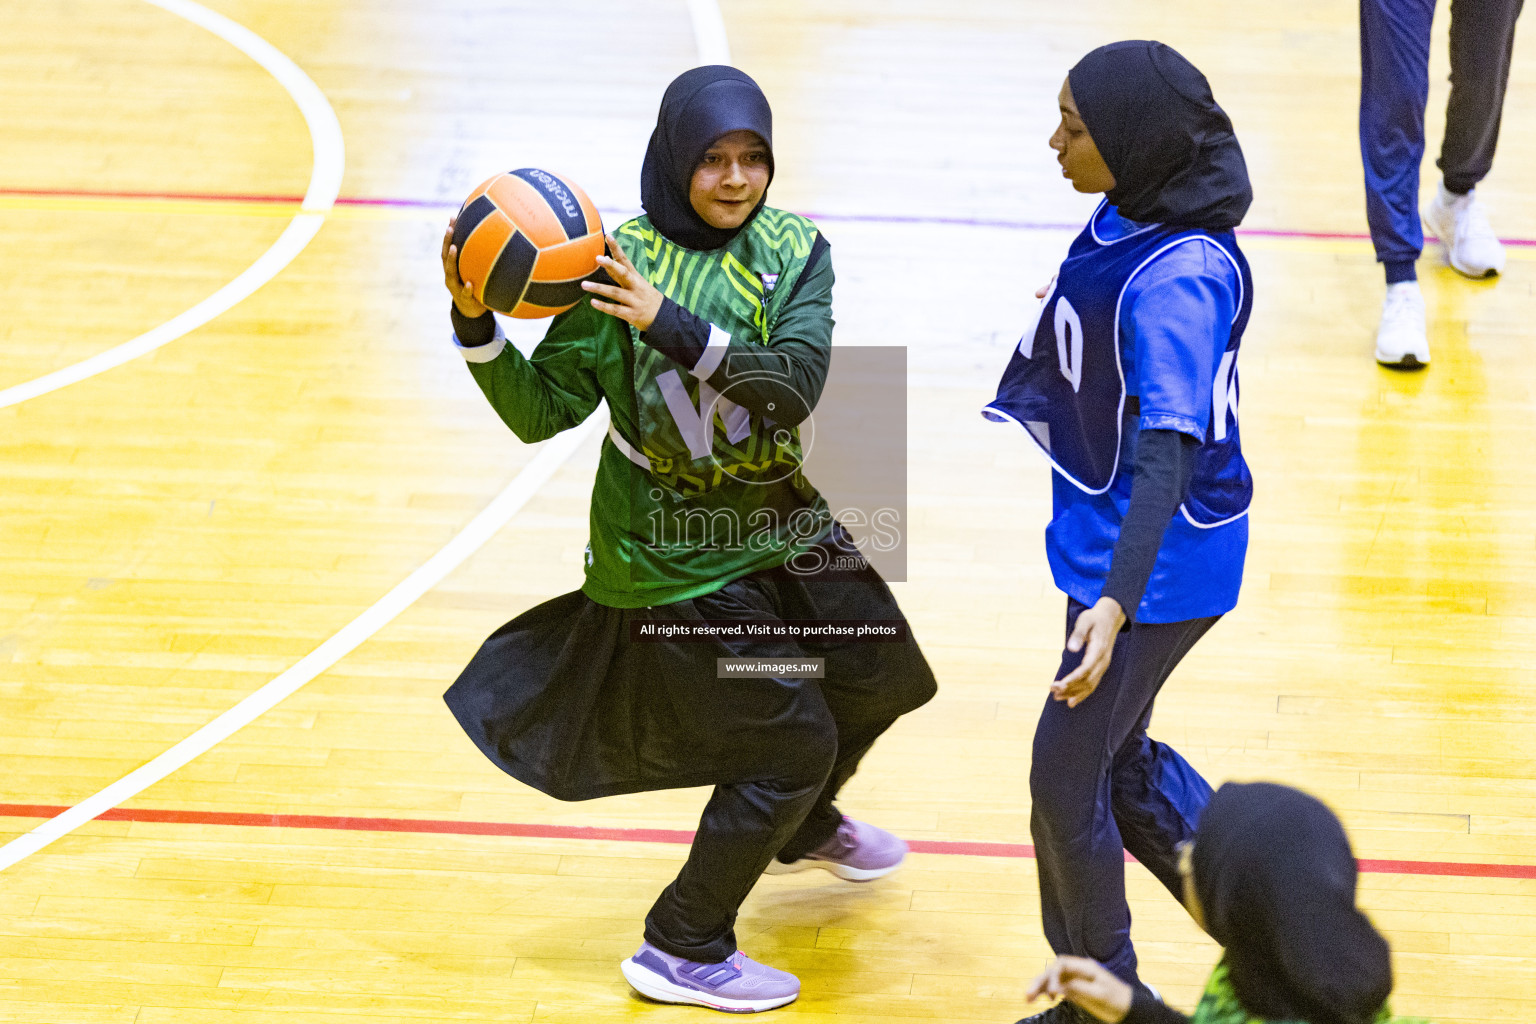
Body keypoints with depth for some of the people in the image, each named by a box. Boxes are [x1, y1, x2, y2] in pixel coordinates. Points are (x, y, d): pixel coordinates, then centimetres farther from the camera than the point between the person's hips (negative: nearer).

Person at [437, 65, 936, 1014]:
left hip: (782, 527, 6)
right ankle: (682, 951, 10)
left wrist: (674, 326, -38)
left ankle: (799, 827, 54)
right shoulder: (617, 264, -17)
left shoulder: (793, 250, -8)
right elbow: (542, 412, -16)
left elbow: (798, 381, -25)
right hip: (679, 558, -6)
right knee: (789, 743, -5)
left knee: (876, 681, 23)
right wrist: (477, 325, -32)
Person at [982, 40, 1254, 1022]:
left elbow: (1168, 453, -35)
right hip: (1108, 534, 9)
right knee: (1114, 757, 21)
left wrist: (1116, 604, -43)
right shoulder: (1126, 222, -3)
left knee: (1067, 777, 3)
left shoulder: (1177, 278, -30)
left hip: (1156, 562, -9)